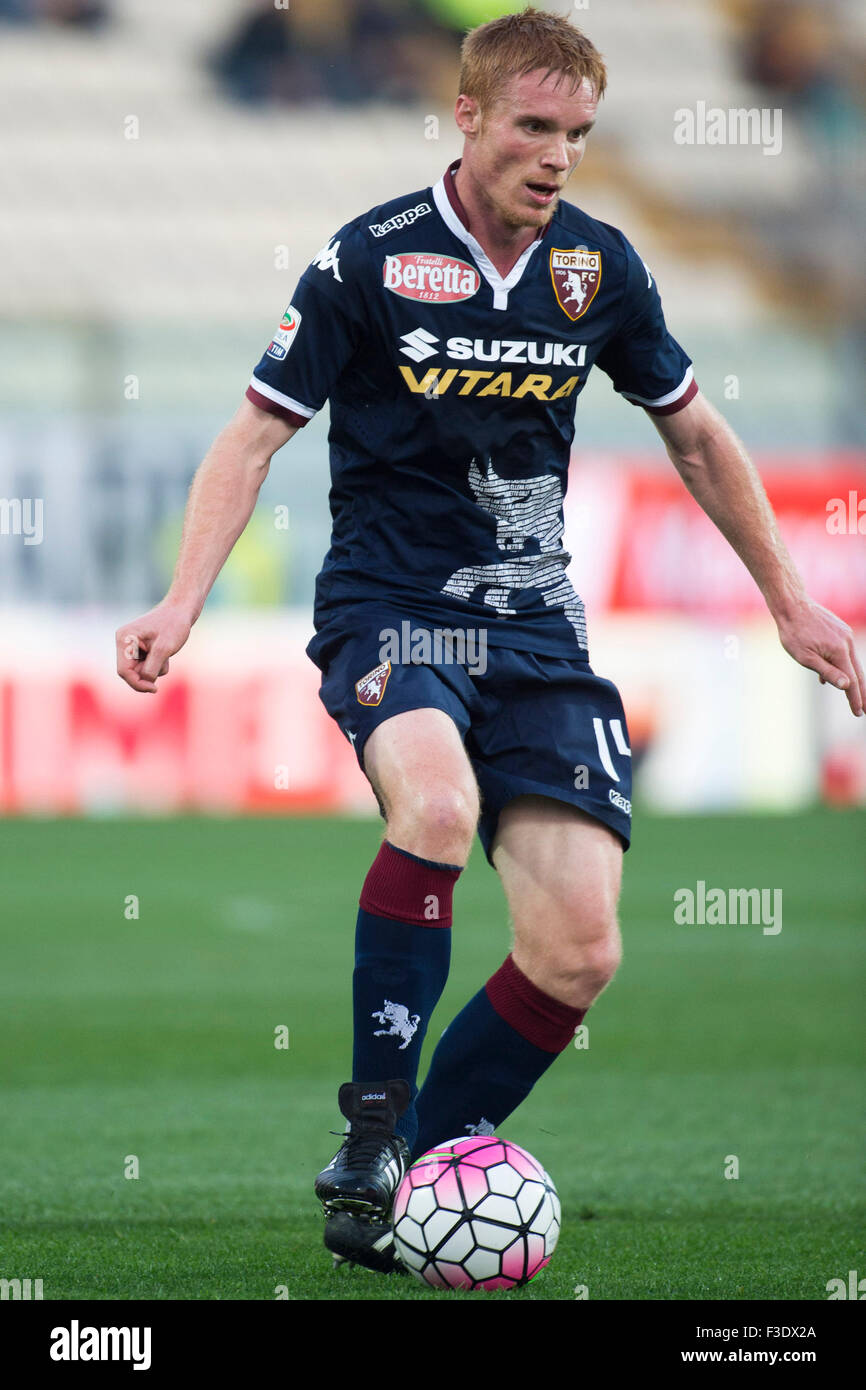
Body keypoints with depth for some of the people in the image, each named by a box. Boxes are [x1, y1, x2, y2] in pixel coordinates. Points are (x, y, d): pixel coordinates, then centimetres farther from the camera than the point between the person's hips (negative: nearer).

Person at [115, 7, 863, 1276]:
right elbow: (257, 432, -4)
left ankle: (415, 1168, 8)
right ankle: (375, 1119, -23)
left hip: (536, 633, 4)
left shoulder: (597, 266, 3)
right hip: (387, 610, -4)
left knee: (580, 953, -9)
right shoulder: (372, 260, -8)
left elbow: (695, 433, 17)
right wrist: (183, 602, -17)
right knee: (438, 802, -37)